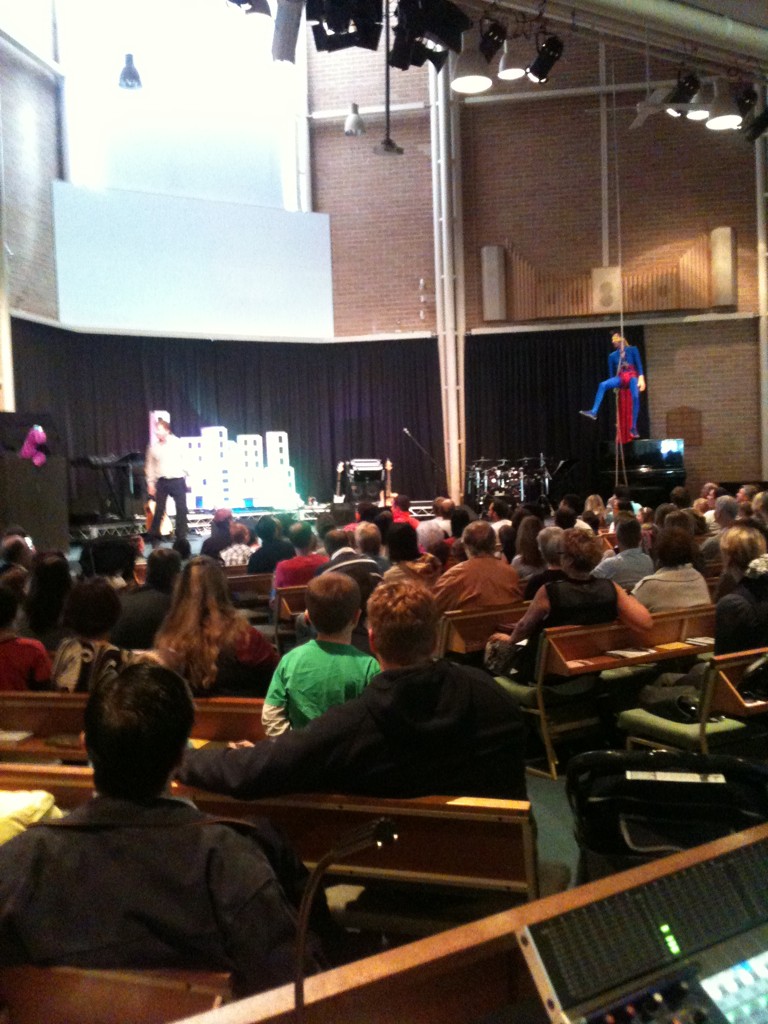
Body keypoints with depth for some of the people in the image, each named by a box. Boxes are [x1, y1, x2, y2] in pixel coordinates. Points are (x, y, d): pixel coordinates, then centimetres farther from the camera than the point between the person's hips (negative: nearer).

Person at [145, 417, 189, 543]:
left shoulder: (178, 443, 0)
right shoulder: (153, 447, 4)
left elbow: (185, 461, 5)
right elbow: (150, 466, 8)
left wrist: (187, 478, 0)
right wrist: (150, 483, 3)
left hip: (177, 481, 0)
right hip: (162, 481, 0)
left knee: (181, 509, 3)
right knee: (159, 510, -1)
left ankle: (181, 536, 13)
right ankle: (154, 536, 9)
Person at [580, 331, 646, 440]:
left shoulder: (633, 350, 11)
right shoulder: (612, 356, 19)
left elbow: (639, 365, 2)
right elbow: (611, 373, 19)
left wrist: (641, 378, -11)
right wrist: (614, 385, 11)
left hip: (632, 377, -3)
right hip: (620, 378, 3)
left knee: (635, 397, -29)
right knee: (603, 385, -27)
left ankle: (633, 428, -23)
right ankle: (593, 412, -38)